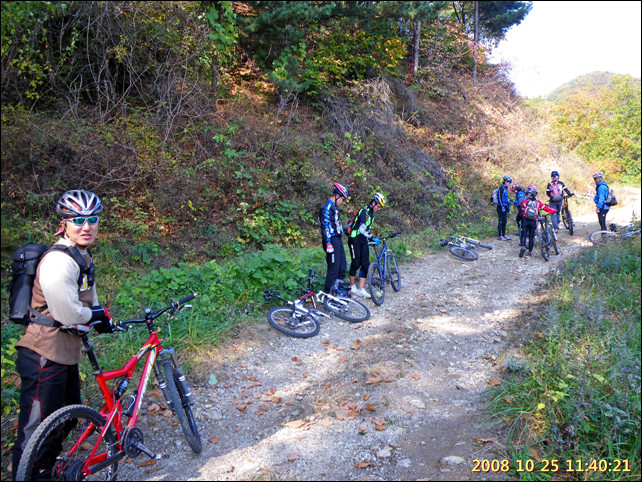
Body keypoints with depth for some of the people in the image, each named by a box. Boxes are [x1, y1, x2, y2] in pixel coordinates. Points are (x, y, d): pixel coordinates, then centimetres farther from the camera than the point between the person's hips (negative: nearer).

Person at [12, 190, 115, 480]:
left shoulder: (83, 255, 9)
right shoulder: (58, 262, -24)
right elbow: (69, 315, -23)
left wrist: (101, 317, 5)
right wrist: (97, 314, -5)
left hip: (66, 353, 10)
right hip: (45, 357, -10)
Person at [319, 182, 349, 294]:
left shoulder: (334, 207, 18)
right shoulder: (327, 207, -14)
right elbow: (325, 226, -20)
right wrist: (328, 243, -24)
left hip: (338, 239, 10)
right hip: (332, 240, -10)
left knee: (342, 265, 12)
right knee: (334, 267, -7)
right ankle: (328, 293, 2)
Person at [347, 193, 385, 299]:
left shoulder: (371, 213, 14)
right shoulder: (364, 211, -16)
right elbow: (362, 228, -26)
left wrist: (371, 239, 20)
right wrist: (372, 237, -29)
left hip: (363, 240, 8)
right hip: (355, 239, -8)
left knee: (365, 264, -1)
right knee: (356, 263, -2)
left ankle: (361, 289, 0)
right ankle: (352, 286, 16)